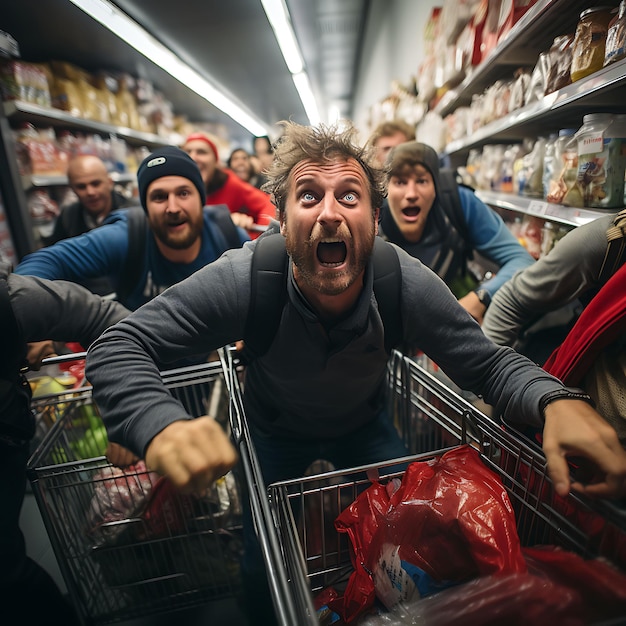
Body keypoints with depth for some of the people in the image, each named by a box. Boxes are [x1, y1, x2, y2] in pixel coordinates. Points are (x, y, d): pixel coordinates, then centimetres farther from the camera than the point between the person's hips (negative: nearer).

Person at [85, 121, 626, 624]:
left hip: (364, 426, 2)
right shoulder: (245, 278, -33)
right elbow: (119, 348, -30)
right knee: (263, 579, 7)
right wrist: (161, 425, -52)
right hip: (274, 431, 0)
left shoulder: (406, 283, -28)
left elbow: (490, 362, -18)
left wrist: (557, 399, -41)